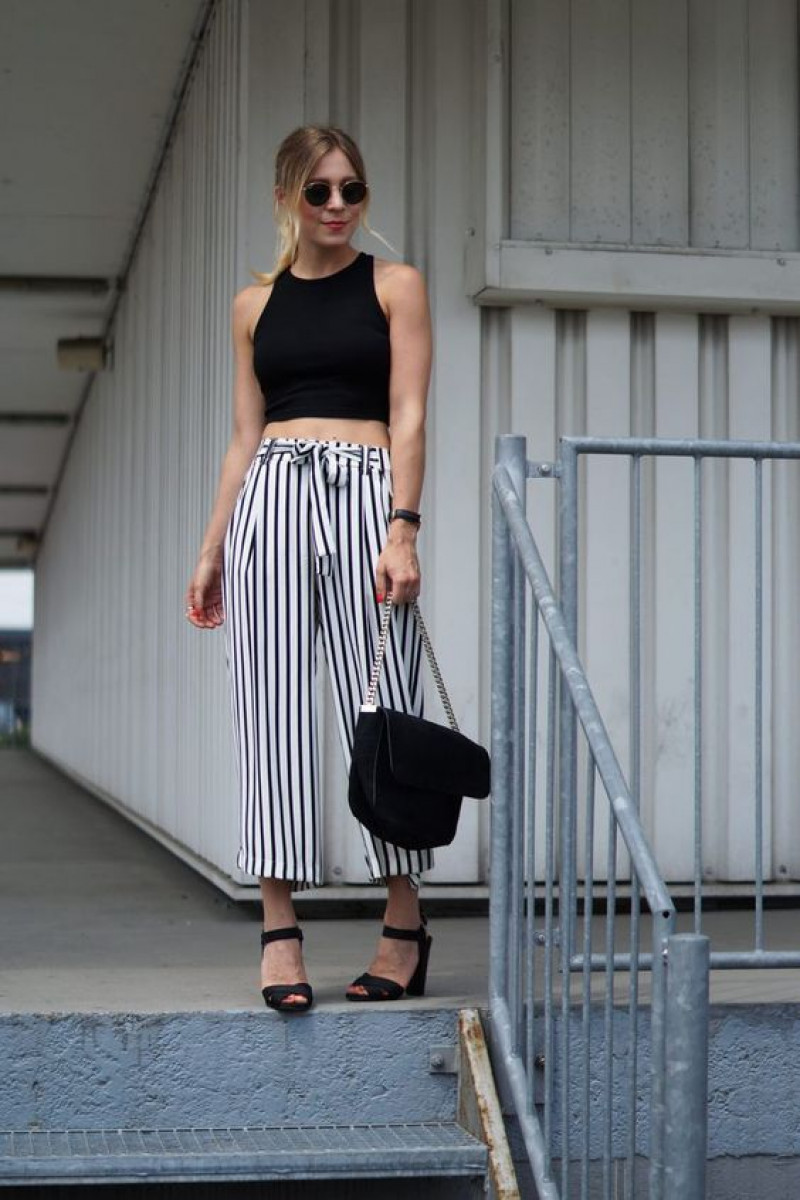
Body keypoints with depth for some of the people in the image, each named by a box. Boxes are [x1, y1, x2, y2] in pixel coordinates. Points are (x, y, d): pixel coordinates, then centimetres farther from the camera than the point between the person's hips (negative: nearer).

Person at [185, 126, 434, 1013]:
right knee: (272, 710, -3)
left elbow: (408, 417, -1)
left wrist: (403, 532, -12)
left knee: (381, 708, -3)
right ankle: (280, 931, -1)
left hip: (367, 494, -3)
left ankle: (404, 923, 8)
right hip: (271, 498, 3)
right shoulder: (255, 305, 16)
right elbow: (244, 436, 16)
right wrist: (211, 551, 11)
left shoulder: (395, 286, 8)